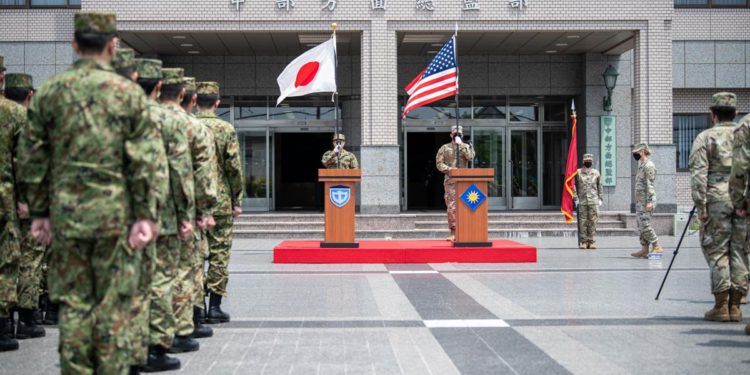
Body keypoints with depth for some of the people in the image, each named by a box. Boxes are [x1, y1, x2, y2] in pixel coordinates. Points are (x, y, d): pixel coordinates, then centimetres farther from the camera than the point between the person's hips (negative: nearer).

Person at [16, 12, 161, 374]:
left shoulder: (48, 93, 4)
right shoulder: (129, 93, -3)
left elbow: (32, 161, 6)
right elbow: (142, 163, -7)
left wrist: (39, 213, 13)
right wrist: (145, 215, -3)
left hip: (65, 215, 2)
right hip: (116, 215, -2)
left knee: (73, 304, 10)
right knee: (114, 304, 5)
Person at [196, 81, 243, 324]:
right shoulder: (226, 129, -5)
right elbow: (234, 167, -7)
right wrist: (237, 200, 1)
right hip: (220, 201, -3)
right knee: (219, 252, 3)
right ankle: (214, 306, 2)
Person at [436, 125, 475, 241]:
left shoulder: (466, 147, 13)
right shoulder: (445, 148, 10)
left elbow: (470, 157, -8)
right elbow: (439, 163, 3)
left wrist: (461, 145, -8)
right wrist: (449, 169, -13)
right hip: (450, 180, -1)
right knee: (451, 207, -8)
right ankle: (453, 233, -5)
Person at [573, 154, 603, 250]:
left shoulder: (596, 173, 10)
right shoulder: (578, 172, 4)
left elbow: (600, 187, 14)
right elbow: (574, 186, 2)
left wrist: (600, 198, 8)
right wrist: (575, 198, -5)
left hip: (593, 202, 1)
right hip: (582, 201, -1)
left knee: (593, 222, -1)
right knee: (582, 222, 0)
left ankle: (592, 242, 4)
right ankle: (583, 242, 4)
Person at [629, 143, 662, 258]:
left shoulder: (649, 165, -11)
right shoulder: (641, 165, 20)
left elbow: (649, 184, -18)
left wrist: (649, 201, -23)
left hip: (646, 201, -10)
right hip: (640, 201, 10)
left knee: (645, 225, -14)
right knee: (641, 226, 8)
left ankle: (657, 247, -9)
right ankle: (644, 250, 10)